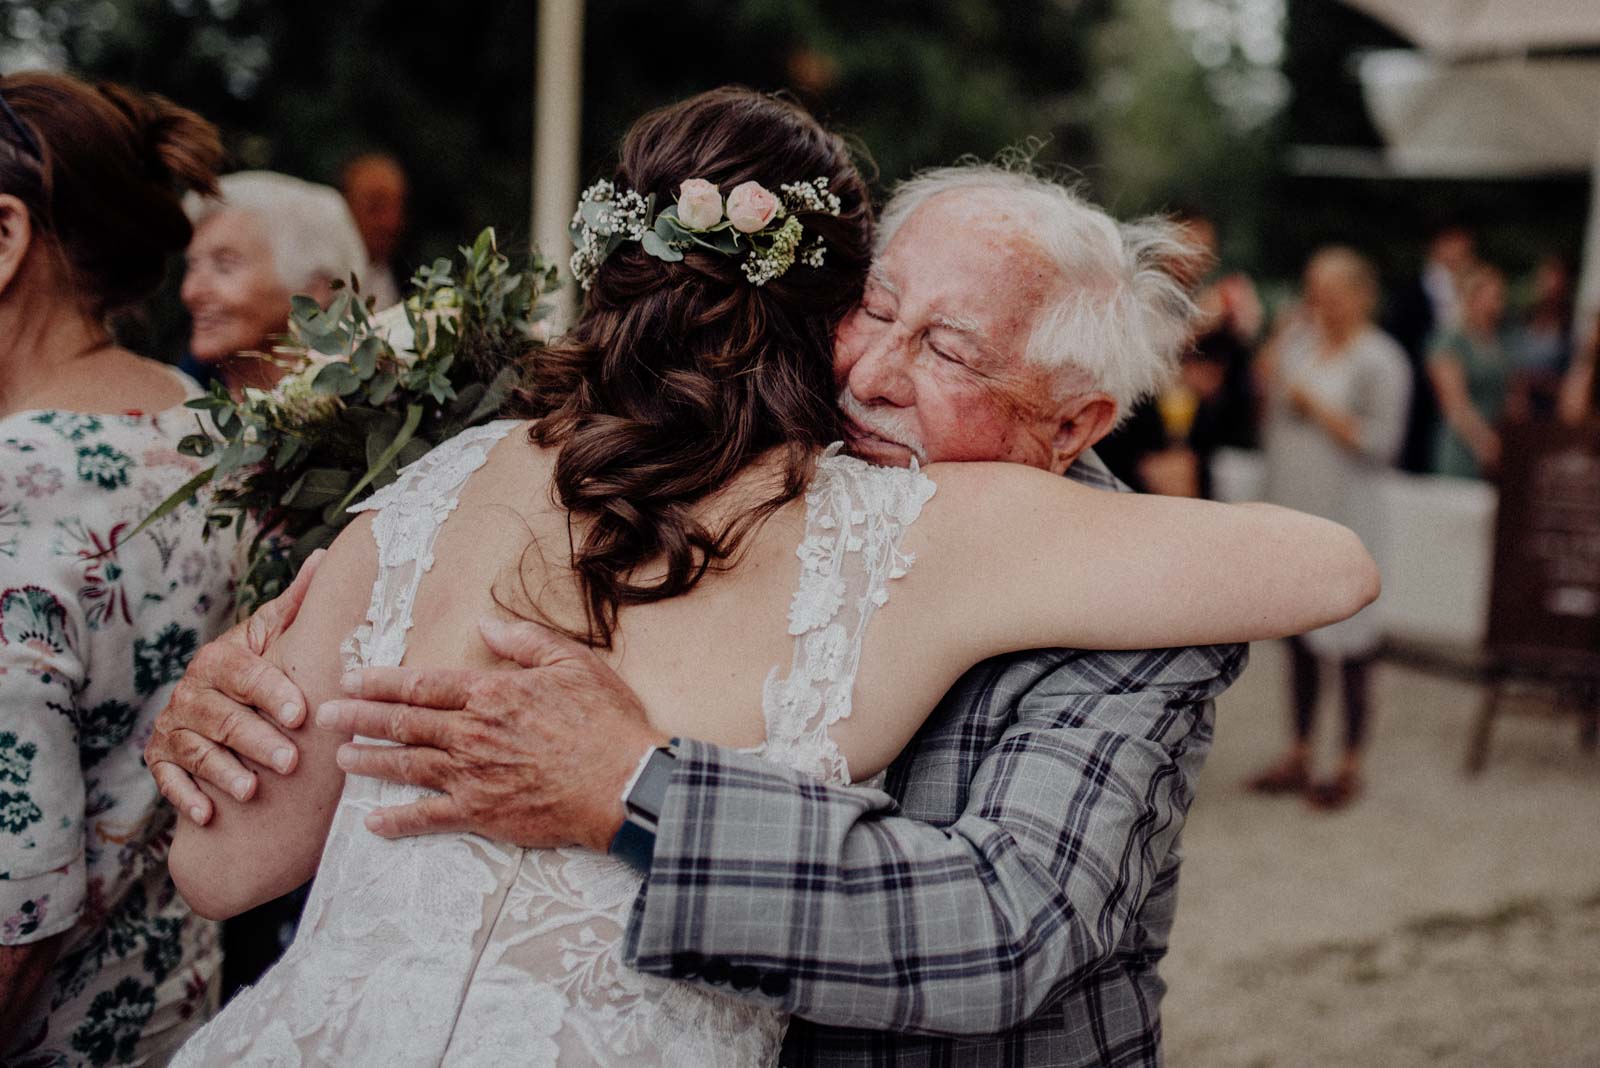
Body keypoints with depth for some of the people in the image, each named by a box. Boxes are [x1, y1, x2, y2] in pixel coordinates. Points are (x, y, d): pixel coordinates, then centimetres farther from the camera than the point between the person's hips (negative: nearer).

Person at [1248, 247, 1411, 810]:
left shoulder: (1380, 361, -9)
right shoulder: (1297, 340, 8)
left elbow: (1381, 442, -15)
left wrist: (1316, 405, -15)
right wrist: (1269, 379, -2)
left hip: (1342, 520, -6)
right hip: (1290, 511, 6)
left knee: (1348, 639, 0)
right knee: (1297, 636, 13)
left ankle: (1350, 764, 13)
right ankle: (1299, 755, 25)